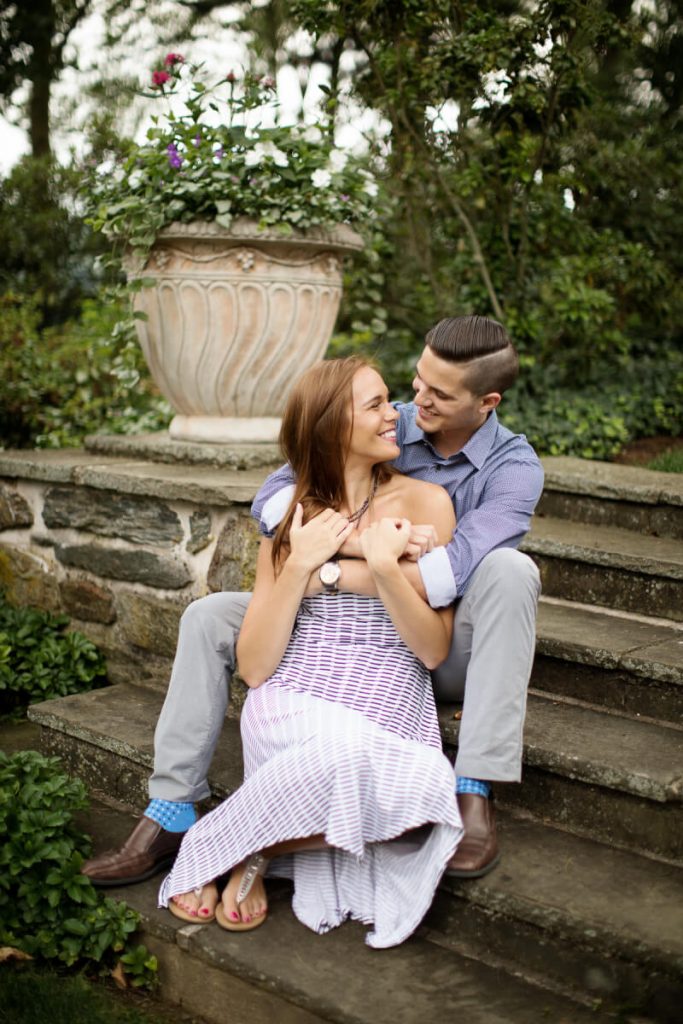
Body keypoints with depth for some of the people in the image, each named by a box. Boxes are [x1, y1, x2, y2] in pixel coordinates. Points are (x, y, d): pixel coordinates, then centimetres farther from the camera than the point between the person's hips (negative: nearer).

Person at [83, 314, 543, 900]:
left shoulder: (514, 467, -15)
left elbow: (450, 574, -32)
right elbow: (271, 501, -15)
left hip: (451, 656, -3)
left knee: (509, 569, -33)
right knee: (210, 617, -9)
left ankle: (475, 792, -32)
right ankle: (171, 812, -7)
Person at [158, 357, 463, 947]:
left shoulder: (424, 502, 5)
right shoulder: (293, 517, 11)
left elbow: (433, 650, 0)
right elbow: (254, 667, 3)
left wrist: (385, 566, -13)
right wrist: (299, 566, -7)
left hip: (390, 708, 1)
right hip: (291, 706, 0)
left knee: (411, 815, -32)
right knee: (352, 752, -35)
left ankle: (267, 845, -4)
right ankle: (218, 849, -7)